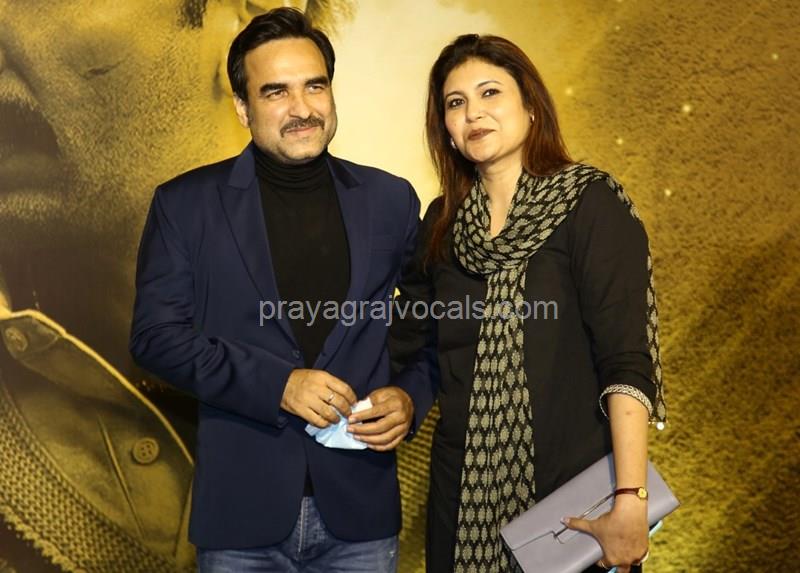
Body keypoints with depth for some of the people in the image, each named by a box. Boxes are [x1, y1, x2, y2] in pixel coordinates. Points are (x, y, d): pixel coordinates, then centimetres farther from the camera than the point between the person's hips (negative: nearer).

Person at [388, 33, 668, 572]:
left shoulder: (590, 204, -10)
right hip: (464, 490, 5)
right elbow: (406, 344, 10)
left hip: (571, 488, -4)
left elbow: (626, 361, -17)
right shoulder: (443, 222, 6)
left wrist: (630, 502, -24)